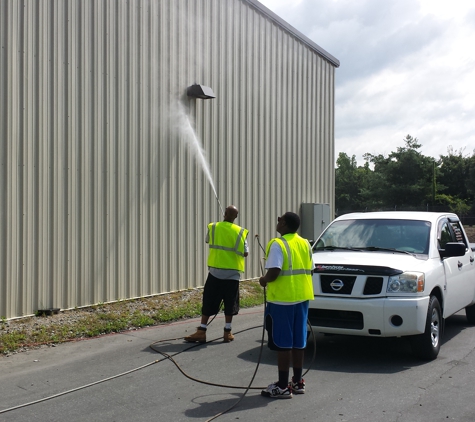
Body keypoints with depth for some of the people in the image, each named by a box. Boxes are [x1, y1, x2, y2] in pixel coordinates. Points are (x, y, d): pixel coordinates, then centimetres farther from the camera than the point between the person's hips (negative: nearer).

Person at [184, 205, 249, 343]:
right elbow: (245, 253, -1)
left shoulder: (213, 227, -2)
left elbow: (207, 240, 17)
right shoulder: (240, 232, -5)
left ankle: (201, 332, 7)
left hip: (215, 271, 0)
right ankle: (227, 332, 13)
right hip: (232, 273, 0)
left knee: (208, 302, 6)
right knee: (230, 304, 9)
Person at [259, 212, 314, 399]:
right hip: (302, 298, 7)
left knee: (282, 342, -1)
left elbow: (273, 273, -21)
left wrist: (264, 280, -2)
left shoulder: (277, 244, -14)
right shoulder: (305, 244, 9)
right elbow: (309, 270, 11)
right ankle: (298, 382, 21)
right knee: (298, 341, 13)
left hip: (282, 299, -7)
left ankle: (282, 386, 3)